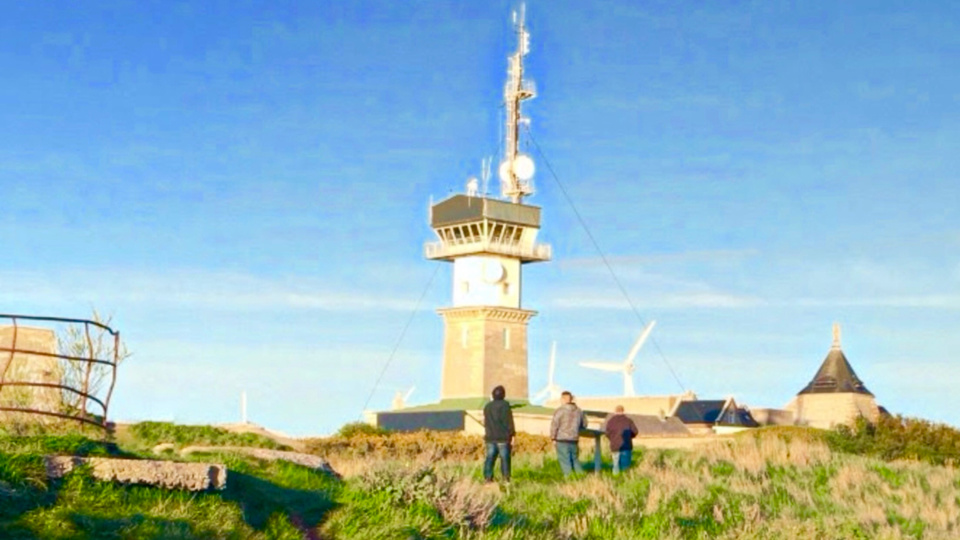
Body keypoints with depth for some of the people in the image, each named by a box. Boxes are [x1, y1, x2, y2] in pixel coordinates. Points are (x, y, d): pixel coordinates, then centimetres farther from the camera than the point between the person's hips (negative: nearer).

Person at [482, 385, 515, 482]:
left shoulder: (487, 406, 15)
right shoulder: (504, 405, -5)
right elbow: (508, 420, -8)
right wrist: (512, 432, 0)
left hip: (490, 437, 5)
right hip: (503, 437, -5)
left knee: (490, 458, 4)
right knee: (504, 457, -4)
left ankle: (488, 477, -1)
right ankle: (506, 477, -9)